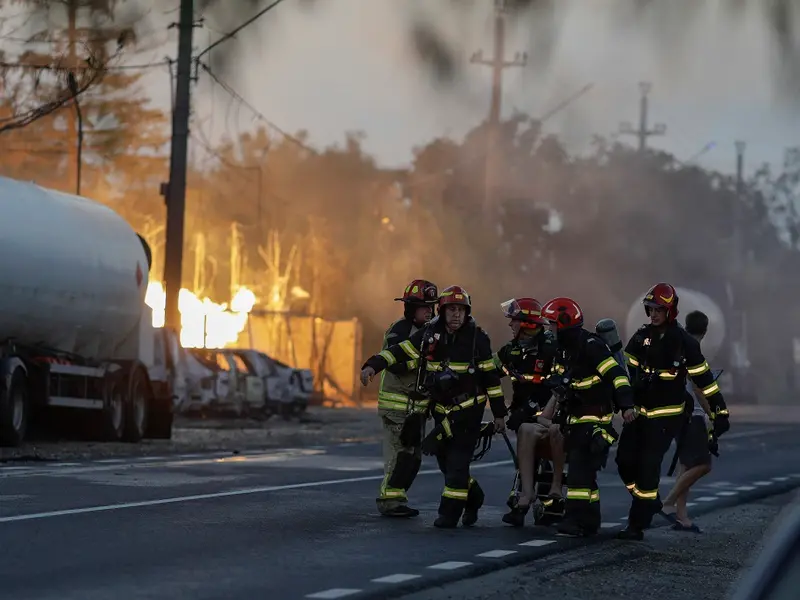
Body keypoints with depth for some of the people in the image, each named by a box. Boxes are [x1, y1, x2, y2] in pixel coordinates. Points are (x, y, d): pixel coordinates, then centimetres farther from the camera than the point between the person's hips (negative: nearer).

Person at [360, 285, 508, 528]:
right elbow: (399, 351, -5)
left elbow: (490, 376, -4)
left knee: (457, 461, -11)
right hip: (442, 410, 5)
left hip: (469, 409, -5)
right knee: (445, 460, 10)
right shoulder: (429, 335, 1)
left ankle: (450, 513, -5)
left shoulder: (477, 338, -8)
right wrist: (373, 365, -21)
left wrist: (499, 413, -2)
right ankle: (473, 498, 32)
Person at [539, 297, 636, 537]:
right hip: (576, 420, 10)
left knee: (580, 468, -16)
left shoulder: (591, 346, -17)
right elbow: (563, 388, 25)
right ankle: (590, 521, 17)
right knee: (582, 471, 11)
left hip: (595, 419, -10)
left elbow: (616, 374, -24)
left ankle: (576, 519, -19)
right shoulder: (566, 350, 14)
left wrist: (626, 405, -33)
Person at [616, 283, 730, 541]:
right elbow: (626, 369, 7)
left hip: (666, 414, -5)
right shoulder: (642, 336, 6)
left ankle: (638, 524, -6)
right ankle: (650, 503, 24)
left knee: (649, 467, -10)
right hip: (639, 411, 5)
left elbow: (704, 378, -5)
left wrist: (720, 411, -5)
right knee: (625, 461, 1)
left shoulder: (684, 342, -7)